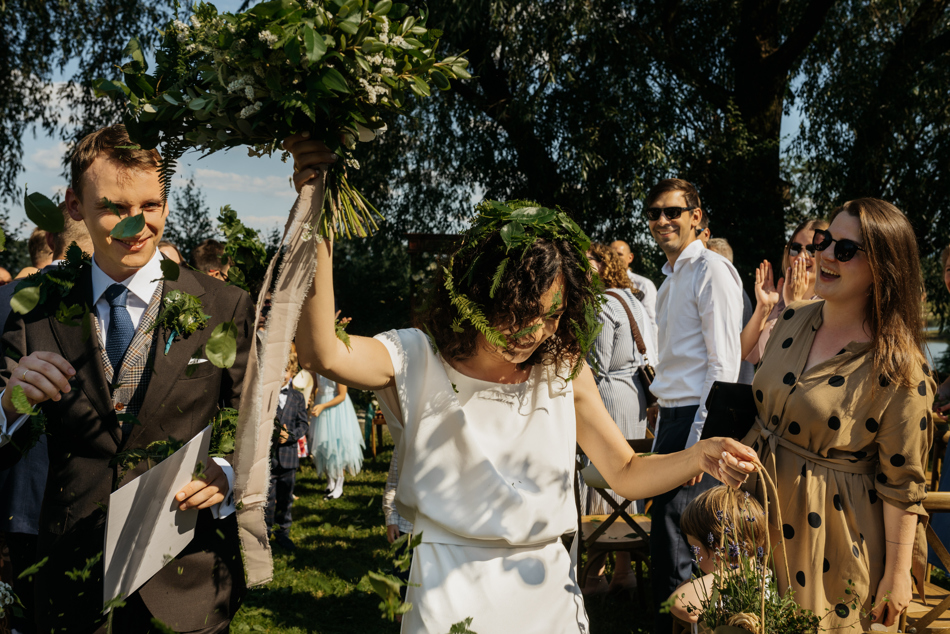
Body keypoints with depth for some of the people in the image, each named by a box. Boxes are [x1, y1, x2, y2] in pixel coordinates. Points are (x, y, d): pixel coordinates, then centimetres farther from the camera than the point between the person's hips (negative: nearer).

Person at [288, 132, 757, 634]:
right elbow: (323, 354, -32)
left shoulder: (565, 370, -1)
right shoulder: (419, 361, -13)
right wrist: (315, 222, -42)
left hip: (546, 589, 4)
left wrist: (699, 457, -13)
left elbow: (626, 474, 6)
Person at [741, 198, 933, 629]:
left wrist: (897, 574, -11)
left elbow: (902, 484, -15)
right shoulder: (792, 320, -1)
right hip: (759, 513, 6)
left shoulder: (899, 371, -19)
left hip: (828, 540, -6)